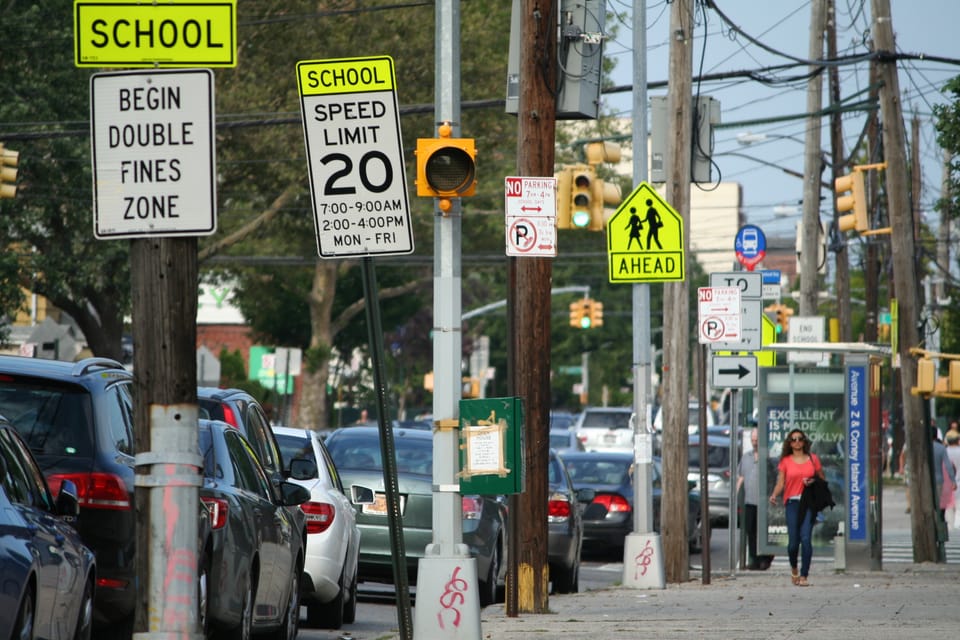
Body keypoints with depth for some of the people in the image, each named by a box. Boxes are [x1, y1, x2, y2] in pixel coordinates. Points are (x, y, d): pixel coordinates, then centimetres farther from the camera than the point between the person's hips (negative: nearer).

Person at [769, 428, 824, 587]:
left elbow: (823, 479, 16)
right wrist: (774, 495, -15)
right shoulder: (785, 461, 8)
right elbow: (780, 483, 4)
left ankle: (804, 576, -9)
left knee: (806, 538, -13)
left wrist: (813, 482, -5)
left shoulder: (813, 459, 9)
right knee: (793, 541, -4)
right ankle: (794, 568, 26)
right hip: (792, 502, 0)